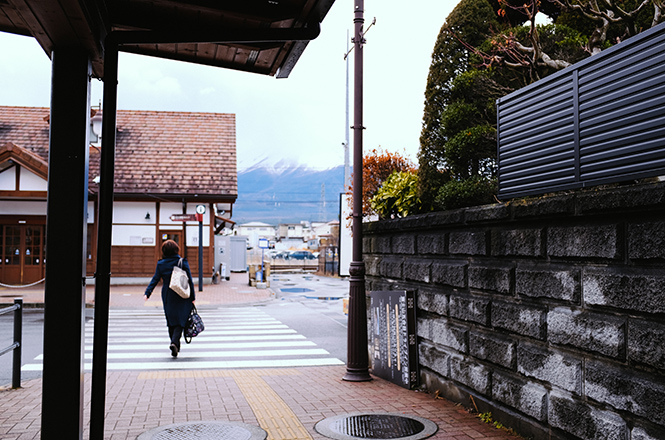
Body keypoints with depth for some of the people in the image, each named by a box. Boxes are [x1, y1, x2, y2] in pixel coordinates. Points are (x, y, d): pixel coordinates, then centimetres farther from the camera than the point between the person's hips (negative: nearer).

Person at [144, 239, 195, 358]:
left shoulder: (161, 264, -2)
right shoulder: (183, 262, -6)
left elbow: (155, 279, -5)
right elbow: (189, 280, -4)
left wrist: (147, 293, -1)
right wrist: (192, 297, 2)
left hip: (167, 297, 2)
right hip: (182, 298, -2)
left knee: (171, 322, 14)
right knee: (180, 322, 0)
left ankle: (176, 346, 18)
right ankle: (174, 342, -20)